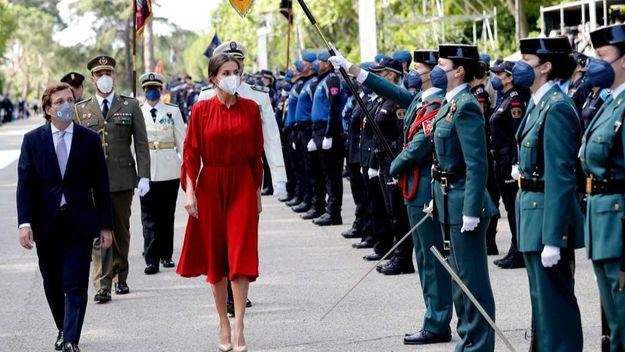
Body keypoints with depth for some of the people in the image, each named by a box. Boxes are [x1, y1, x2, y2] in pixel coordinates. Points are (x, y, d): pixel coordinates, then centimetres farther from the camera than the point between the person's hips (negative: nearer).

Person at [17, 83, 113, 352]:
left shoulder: (90, 139, 2)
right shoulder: (33, 140, 2)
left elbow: (100, 185, 3)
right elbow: (25, 184, -1)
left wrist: (105, 225, 1)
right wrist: (25, 223, -11)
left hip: (79, 223, -1)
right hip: (46, 224, 1)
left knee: (76, 286, -8)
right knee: (53, 284, 13)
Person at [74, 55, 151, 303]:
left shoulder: (130, 106, 8)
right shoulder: (81, 110, 9)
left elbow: (141, 144, 5)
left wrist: (144, 176, -4)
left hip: (123, 179, 1)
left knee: (121, 231, 10)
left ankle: (121, 278, 25)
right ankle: (102, 285, -13)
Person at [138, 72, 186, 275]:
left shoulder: (173, 111, 7)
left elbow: (182, 141, 7)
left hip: (170, 170, 1)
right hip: (146, 171, -1)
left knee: (167, 214, 9)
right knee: (149, 217, -4)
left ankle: (166, 255, 19)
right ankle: (151, 259, -4)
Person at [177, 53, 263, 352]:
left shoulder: (250, 109, 2)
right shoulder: (201, 110, -1)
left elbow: (257, 153, 7)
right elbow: (191, 153, -1)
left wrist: (257, 191, 8)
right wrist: (190, 191, -9)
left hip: (242, 185, 0)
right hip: (210, 186, 0)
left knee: (241, 255, -9)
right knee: (215, 256, 6)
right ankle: (224, 324, 17)